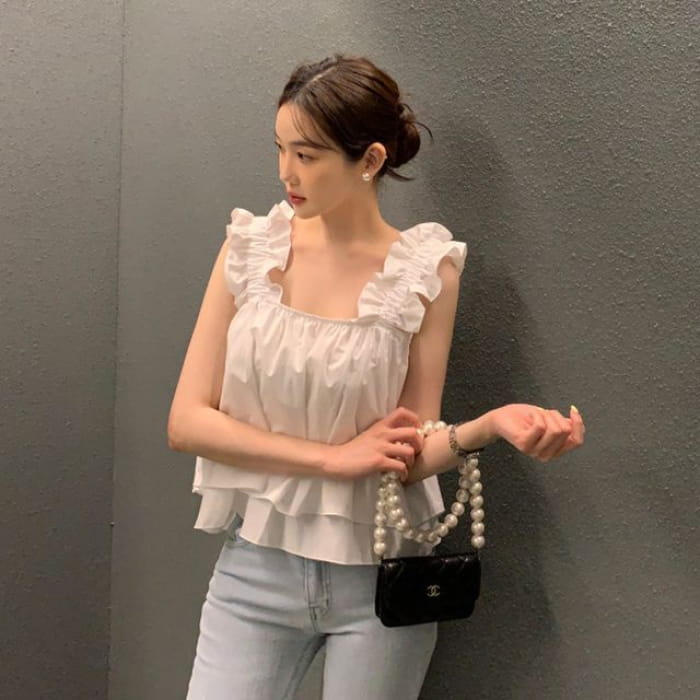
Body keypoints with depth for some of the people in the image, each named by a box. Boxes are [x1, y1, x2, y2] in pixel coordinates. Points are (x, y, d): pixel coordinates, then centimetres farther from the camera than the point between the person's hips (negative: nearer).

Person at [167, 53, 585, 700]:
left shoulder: (423, 270, -8)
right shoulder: (251, 246, -3)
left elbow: (408, 454, -8)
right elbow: (186, 421, -7)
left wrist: (491, 424, -27)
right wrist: (334, 456, -14)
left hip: (377, 575, -1)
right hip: (256, 565, 2)